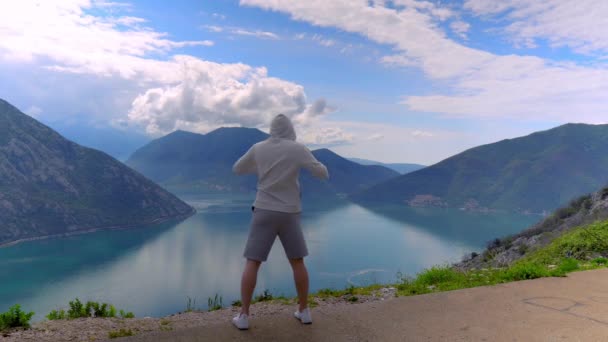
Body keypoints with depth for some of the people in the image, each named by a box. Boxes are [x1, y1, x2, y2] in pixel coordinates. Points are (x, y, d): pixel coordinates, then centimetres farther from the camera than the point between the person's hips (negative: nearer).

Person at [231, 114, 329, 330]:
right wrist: (316, 165, 18)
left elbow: (237, 169, 17)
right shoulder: (297, 149, -5)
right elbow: (323, 174, -6)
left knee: (252, 263, 5)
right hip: (289, 214, 0)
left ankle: (243, 316, 3)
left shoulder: (258, 148, 3)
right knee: (297, 261, 14)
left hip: (264, 211, 0)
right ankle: (304, 311, 17)